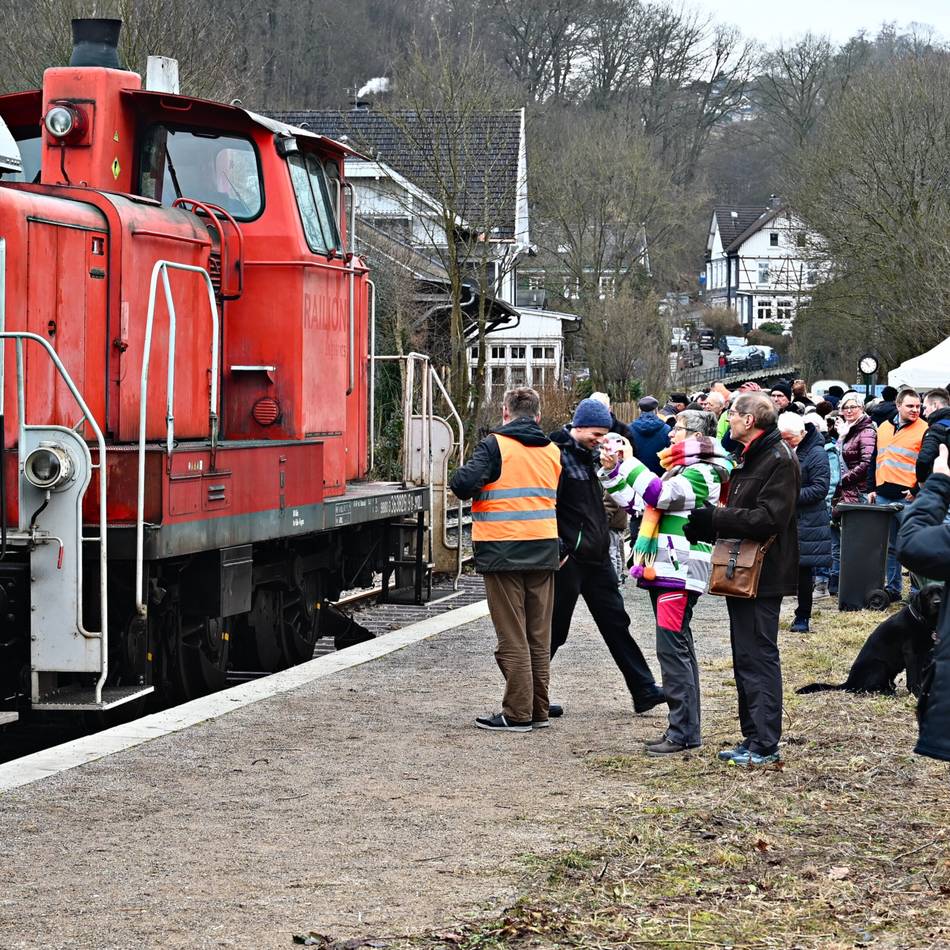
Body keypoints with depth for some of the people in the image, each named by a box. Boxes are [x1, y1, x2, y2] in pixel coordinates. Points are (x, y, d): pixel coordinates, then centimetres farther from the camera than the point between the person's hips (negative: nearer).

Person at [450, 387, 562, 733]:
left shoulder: (495, 445, -9)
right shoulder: (552, 451, 9)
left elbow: (463, 483, -19)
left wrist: (468, 482, 1)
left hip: (503, 551, -5)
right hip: (544, 549, 5)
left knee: (512, 636, -1)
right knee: (539, 636, 11)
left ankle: (517, 714, -1)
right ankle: (538, 710, 15)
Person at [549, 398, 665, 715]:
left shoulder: (591, 455, 13)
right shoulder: (558, 454, -14)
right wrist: (558, 548, -21)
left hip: (597, 556, 9)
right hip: (569, 559, -9)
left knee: (616, 623, 11)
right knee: (554, 630, 0)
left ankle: (644, 691, 15)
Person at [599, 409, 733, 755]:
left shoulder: (700, 474, -11)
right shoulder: (678, 470, 20)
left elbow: (658, 494, -26)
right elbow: (634, 499, 22)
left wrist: (627, 460, -20)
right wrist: (612, 470, 10)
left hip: (680, 570, -10)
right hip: (664, 570, 10)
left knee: (672, 648, -11)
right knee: (678, 649, 12)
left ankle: (683, 732, -10)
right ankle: (684, 728, 17)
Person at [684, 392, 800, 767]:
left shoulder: (779, 460, -16)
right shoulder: (750, 457, 17)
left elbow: (768, 519, -24)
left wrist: (715, 519, -17)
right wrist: (706, 528, 4)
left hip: (762, 577, -11)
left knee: (759, 657, -8)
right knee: (745, 658, 14)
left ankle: (766, 746, -6)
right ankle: (753, 738, 21)